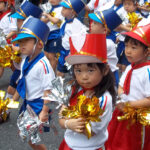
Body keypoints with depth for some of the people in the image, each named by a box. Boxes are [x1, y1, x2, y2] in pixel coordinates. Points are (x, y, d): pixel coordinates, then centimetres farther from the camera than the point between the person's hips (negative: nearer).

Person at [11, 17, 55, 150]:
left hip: (39, 105, -8)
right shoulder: (25, 61, 2)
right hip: (27, 103, 8)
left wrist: (44, 112, -23)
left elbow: (48, 90, -23)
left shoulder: (43, 64, -24)